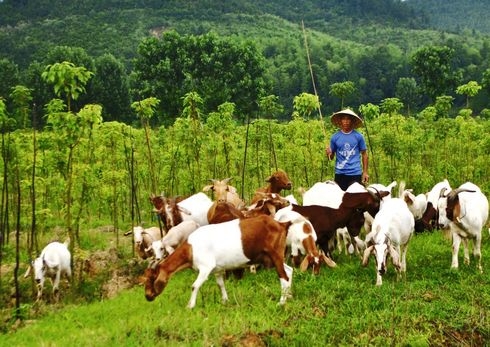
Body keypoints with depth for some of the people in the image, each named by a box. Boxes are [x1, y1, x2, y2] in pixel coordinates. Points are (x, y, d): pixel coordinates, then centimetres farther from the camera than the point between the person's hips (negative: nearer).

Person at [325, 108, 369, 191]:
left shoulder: (358, 136, 0)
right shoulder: (335, 137, 3)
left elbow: (364, 154, 6)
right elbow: (331, 157, 9)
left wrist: (365, 172, 2)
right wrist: (329, 154, -14)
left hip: (355, 173, -1)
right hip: (340, 173, 1)